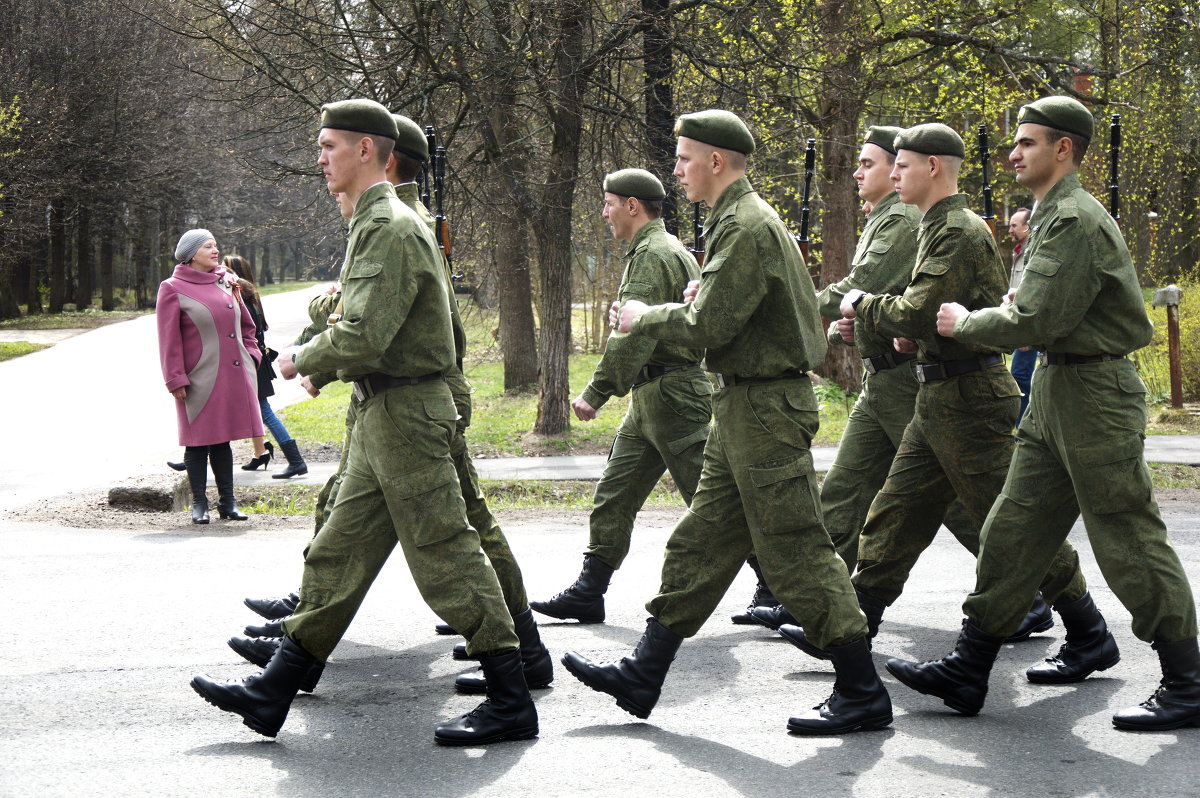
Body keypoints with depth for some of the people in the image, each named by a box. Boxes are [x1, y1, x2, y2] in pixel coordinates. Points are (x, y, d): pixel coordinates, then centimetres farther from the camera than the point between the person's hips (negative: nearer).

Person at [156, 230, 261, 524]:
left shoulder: (225, 284, 14)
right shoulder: (173, 289, -4)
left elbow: (245, 325, 24)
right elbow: (169, 340, -6)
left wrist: (251, 355, 10)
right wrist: (176, 380, -11)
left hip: (233, 376, 5)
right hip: (200, 380, -5)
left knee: (223, 439, 10)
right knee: (199, 441, 0)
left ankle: (227, 502, 15)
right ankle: (199, 504, 8)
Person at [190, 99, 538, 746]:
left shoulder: (390, 229, -17)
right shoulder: (378, 222, 16)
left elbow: (363, 336, -24)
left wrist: (301, 359, -9)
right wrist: (323, 363, 16)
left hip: (404, 416, -11)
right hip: (382, 417, 11)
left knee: (444, 556, -6)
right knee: (338, 552, 12)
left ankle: (511, 703, 0)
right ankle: (271, 693, 17)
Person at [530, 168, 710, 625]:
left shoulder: (652, 254, -14)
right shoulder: (671, 252, 19)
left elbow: (633, 336, -22)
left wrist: (596, 394, -20)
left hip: (669, 395, -11)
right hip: (651, 399, 11)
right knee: (613, 496, 9)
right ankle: (587, 595, 11)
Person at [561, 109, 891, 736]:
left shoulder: (746, 226, -17)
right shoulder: (740, 220, 16)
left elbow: (710, 326, -21)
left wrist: (642, 319, -6)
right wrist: (698, 303, 11)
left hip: (765, 409, -11)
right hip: (744, 407, 11)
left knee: (795, 550, -6)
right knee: (700, 541, 12)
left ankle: (863, 694, 0)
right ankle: (642, 676, 19)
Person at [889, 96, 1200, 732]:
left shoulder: (1076, 220, -17)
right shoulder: (1053, 215, 16)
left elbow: (1037, 320, -21)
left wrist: (965, 324, -7)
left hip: (1094, 392, -10)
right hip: (1055, 392, 10)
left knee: (1127, 538, -5)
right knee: (1014, 527, 9)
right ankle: (968, 669, 13)